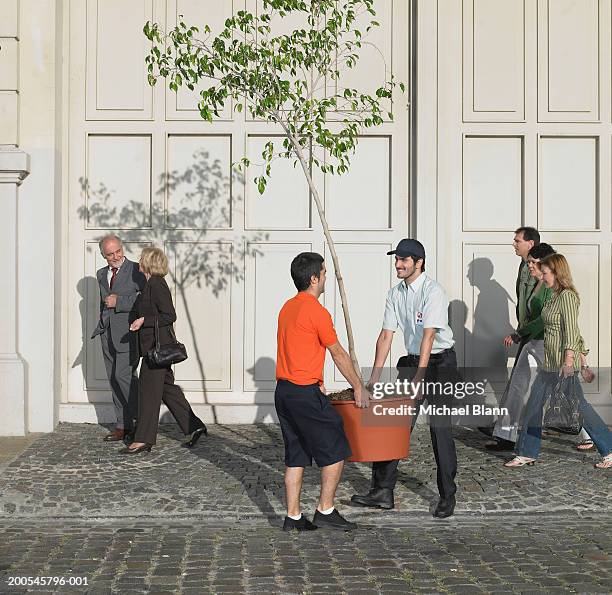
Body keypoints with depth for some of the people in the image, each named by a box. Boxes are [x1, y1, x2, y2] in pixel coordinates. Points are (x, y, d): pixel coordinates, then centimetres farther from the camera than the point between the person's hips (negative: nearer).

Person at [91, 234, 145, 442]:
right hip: (108, 333, 7)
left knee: (123, 376, -14)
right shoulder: (101, 274, 17)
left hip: (128, 332, -7)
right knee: (114, 380, 8)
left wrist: (118, 301, -15)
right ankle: (123, 425, 14)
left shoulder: (136, 271, -6)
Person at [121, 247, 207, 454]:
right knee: (167, 388, 13)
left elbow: (169, 315, -19)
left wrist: (144, 320, -19)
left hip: (157, 345, -10)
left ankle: (144, 439, 1)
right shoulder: (151, 284, 15)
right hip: (154, 345, 10)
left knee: (149, 390, -5)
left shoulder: (156, 284, -15)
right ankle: (194, 427, 18)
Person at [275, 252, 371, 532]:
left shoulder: (288, 307, 13)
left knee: (296, 456, 13)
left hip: (283, 391, 9)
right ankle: (325, 511, 7)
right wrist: (359, 387, 1)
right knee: (336, 450, 3)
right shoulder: (316, 311, -14)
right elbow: (339, 354, -8)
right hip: (306, 394, -9)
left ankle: (293, 517, 15)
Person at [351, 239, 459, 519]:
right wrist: (374, 377, -1)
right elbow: (386, 336, 3)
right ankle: (383, 490, 8)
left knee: (440, 428, -5)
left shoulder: (433, 291, -19)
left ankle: (447, 496, 6)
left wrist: (419, 378, -32)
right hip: (411, 360, 7)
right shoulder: (396, 293, 3)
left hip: (440, 361, -7)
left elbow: (428, 337, -26)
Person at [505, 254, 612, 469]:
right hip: (550, 362, 10)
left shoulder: (567, 296, -15)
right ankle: (527, 454, 18)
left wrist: (568, 361, -27)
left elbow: (570, 330, -22)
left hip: (563, 363, -10)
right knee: (534, 404, 10)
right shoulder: (554, 296, 12)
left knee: (577, 405, -2)